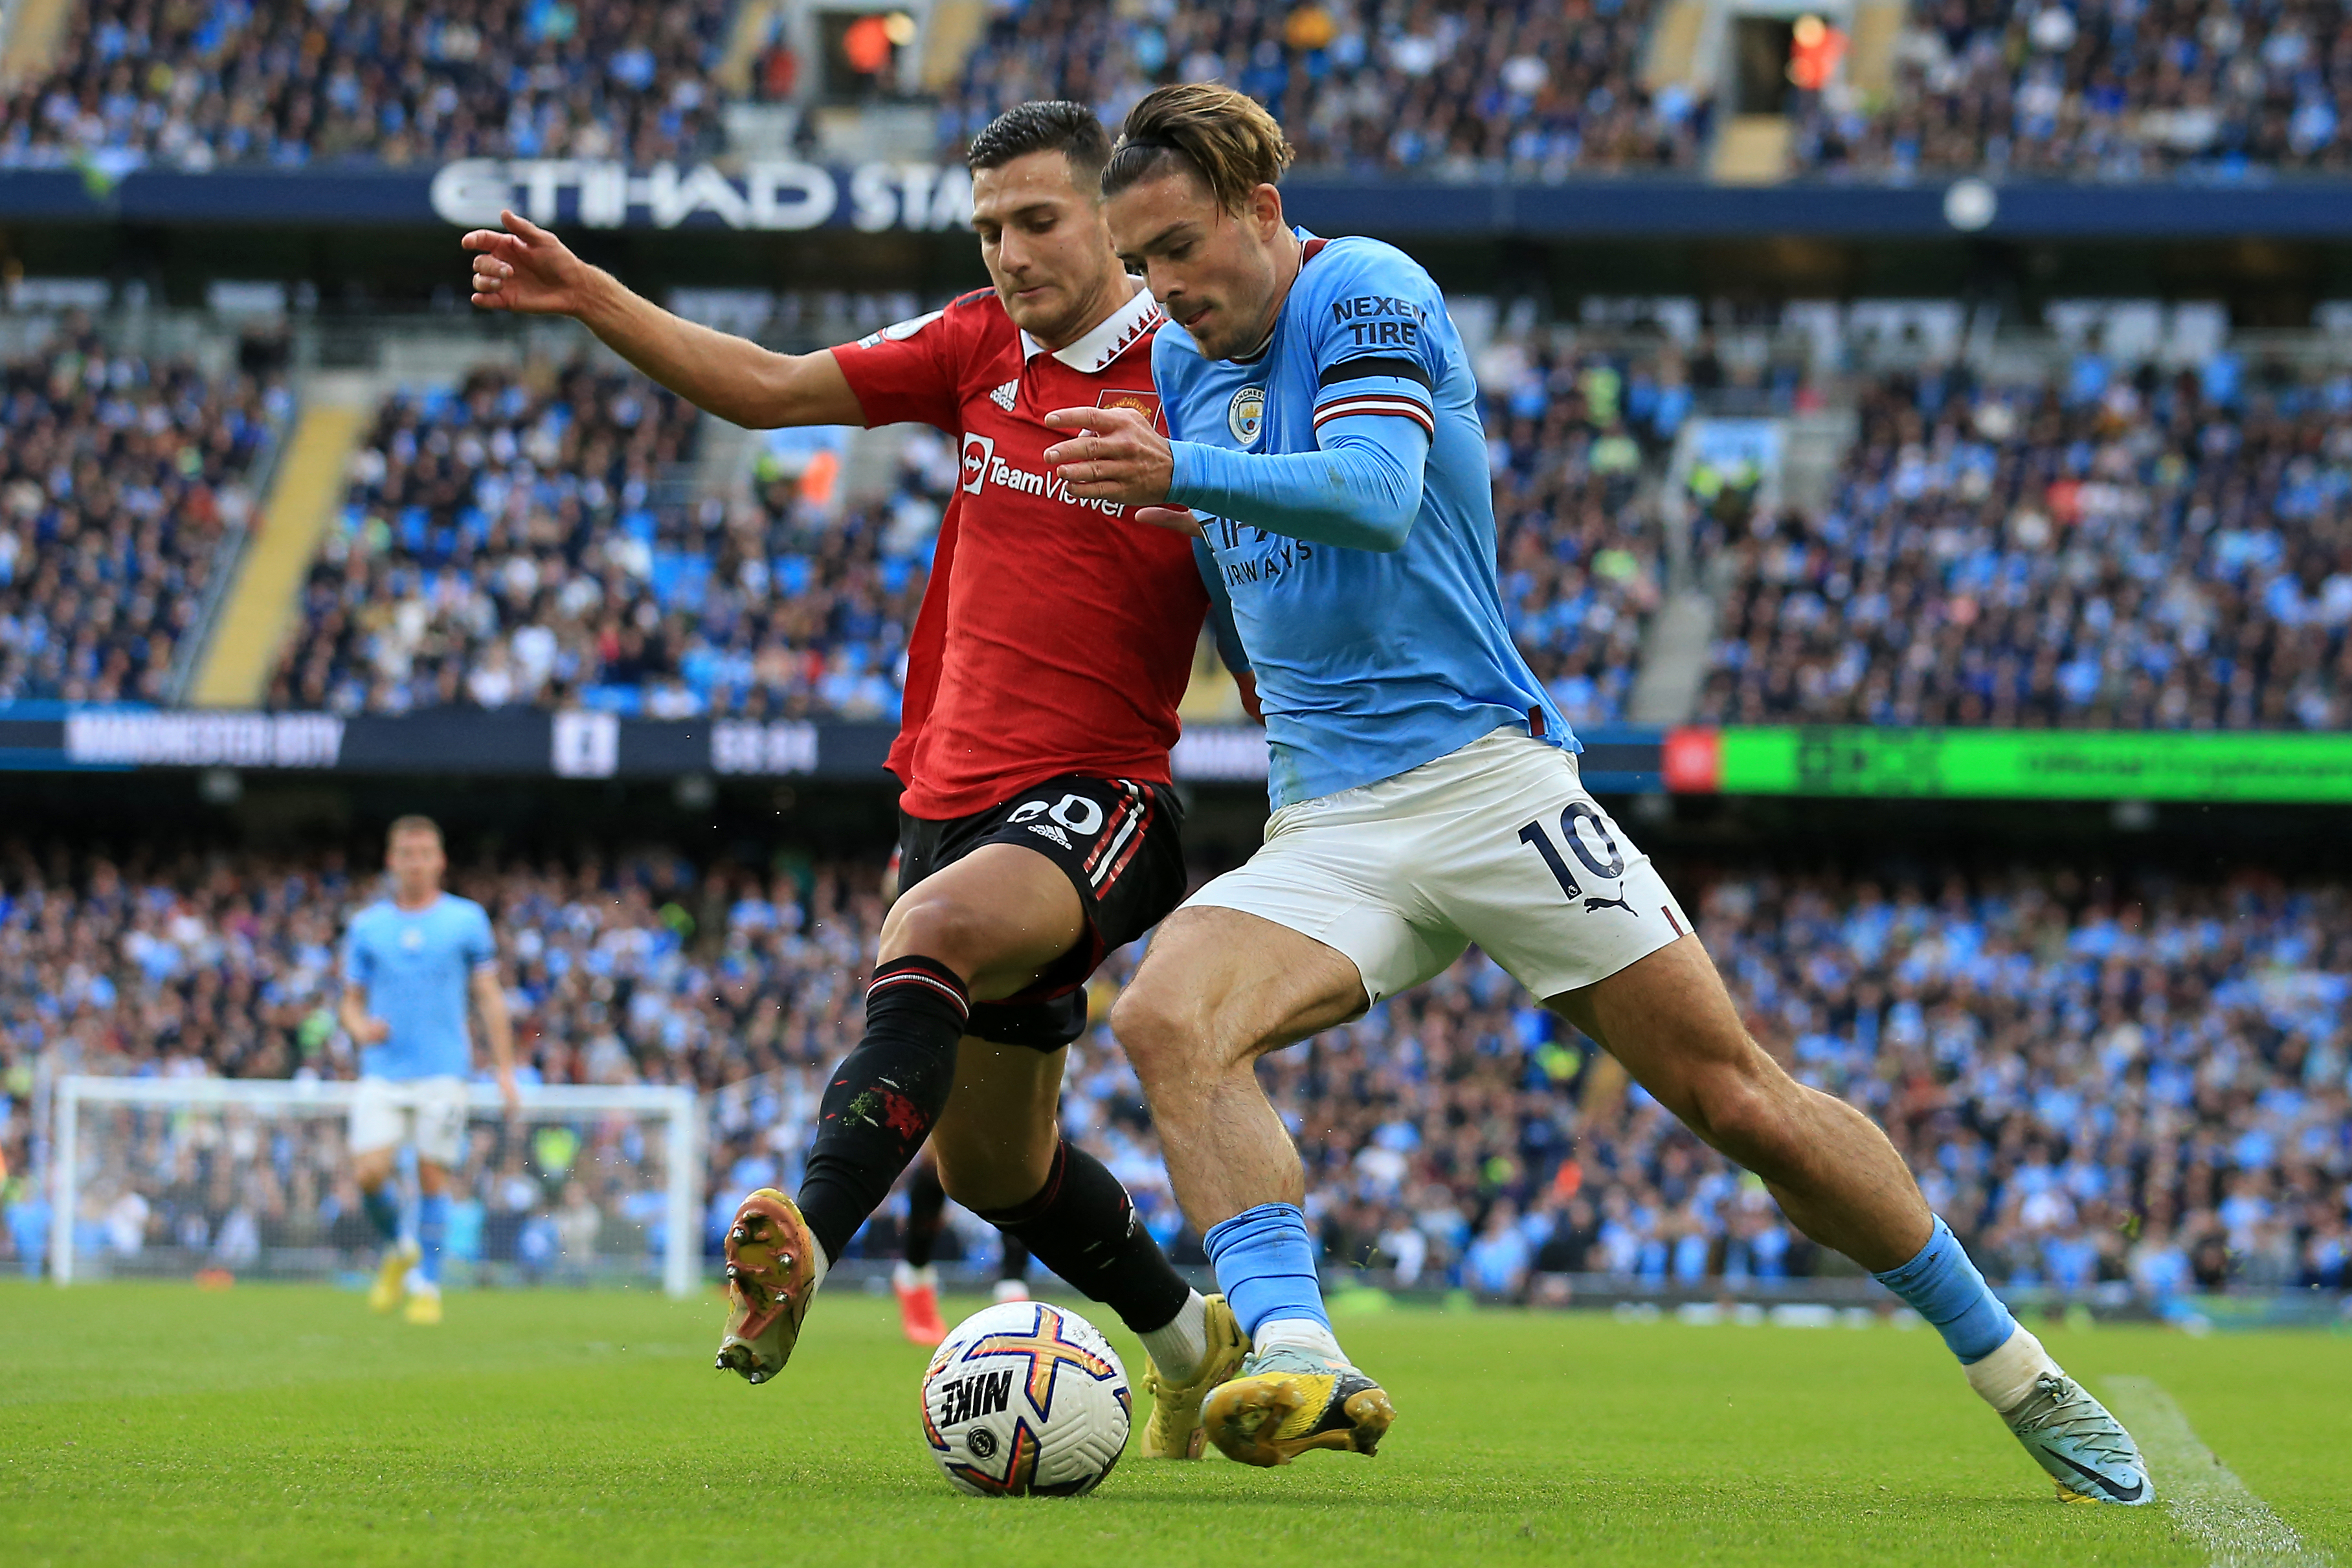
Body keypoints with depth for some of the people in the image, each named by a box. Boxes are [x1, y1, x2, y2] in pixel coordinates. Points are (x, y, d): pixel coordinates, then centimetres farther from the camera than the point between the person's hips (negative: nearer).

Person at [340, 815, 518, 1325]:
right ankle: (398, 1250, 17)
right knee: (369, 1173, -11)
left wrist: (505, 1071, 0)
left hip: (443, 1070, -1)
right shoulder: (367, 925, 8)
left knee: (433, 1177, -5)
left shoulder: (466, 919, 4)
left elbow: (490, 998, 6)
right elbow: (352, 1000, 13)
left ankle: (427, 1285, 7)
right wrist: (360, 1027, -11)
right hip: (383, 1071, 1)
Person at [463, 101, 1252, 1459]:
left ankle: (809, 1241, -53)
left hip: (1098, 800, -7)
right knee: (989, 1163, 16)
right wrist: (589, 298, -2)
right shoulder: (981, 346, 7)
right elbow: (773, 390, 7)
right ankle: (1191, 1342, 40)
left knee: (931, 929, -38)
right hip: (958, 788, 7)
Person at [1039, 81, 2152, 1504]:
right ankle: (1297, 1358, -38)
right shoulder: (1182, 362, 14)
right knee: (1164, 1018, -25)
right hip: (1326, 828, 5)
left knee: (1736, 1097, -4)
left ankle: (2020, 1377, 12)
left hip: (1488, 780, -5)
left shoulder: (1365, 290, -7)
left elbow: (1377, 494, -27)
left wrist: (1187, 473, -38)